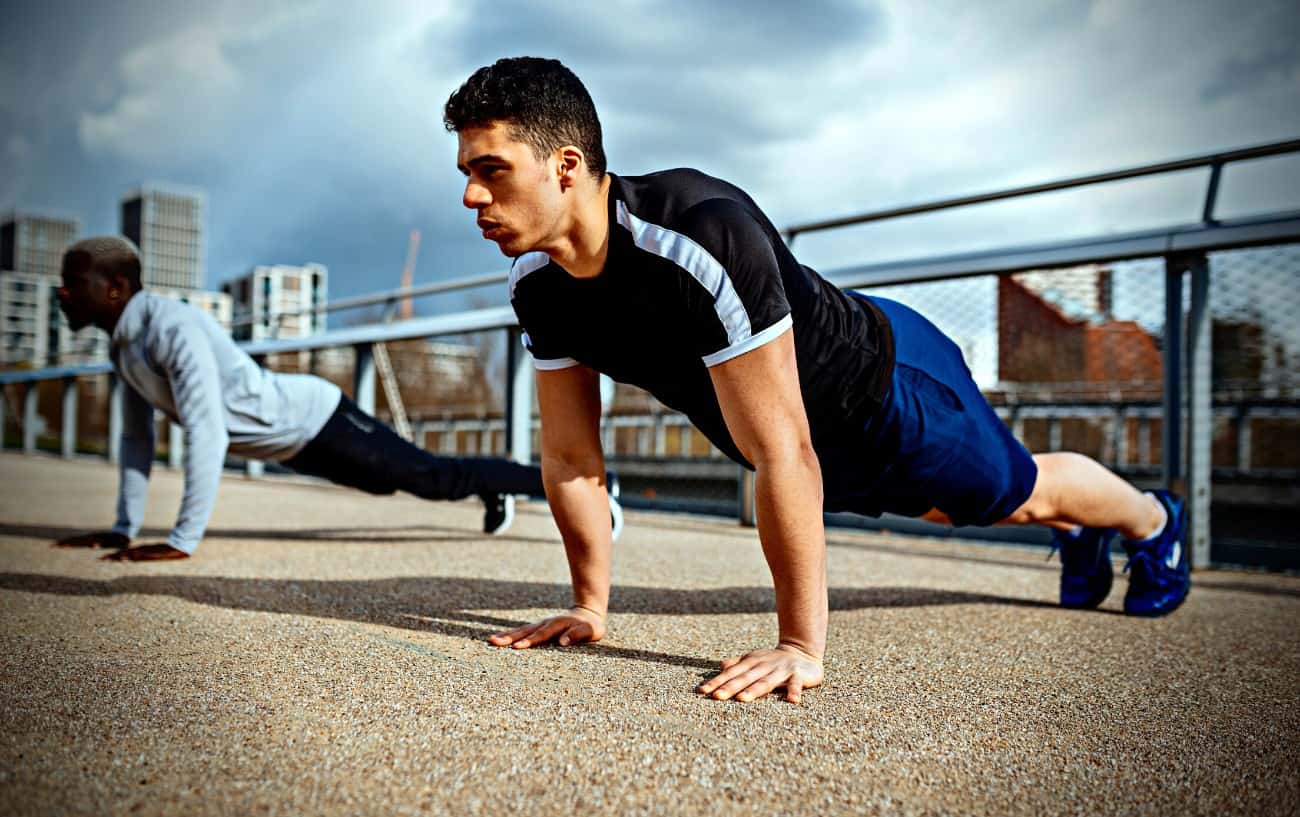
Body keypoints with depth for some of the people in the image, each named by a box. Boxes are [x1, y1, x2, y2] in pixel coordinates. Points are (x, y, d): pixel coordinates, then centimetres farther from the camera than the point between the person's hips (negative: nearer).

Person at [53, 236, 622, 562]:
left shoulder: (173, 328, -29)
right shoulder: (123, 342, 1)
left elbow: (207, 435, -37)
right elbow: (137, 436, 10)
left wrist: (182, 541, -35)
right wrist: (124, 529, 10)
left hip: (316, 422, -9)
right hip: (292, 443, 9)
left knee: (436, 478, -1)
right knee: (405, 480, 26)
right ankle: (495, 496, 52)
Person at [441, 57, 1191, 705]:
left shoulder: (705, 237, -44)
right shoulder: (538, 281, -20)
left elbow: (782, 454, -43)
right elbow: (571, 454, -10)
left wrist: (801, 646, -39)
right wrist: (590, 606, -7)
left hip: (887, 384, -7)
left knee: (1018, 493, 21)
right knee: (941, 510, 32)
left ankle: (1155, 520, 57)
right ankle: (1079, 536, 66)